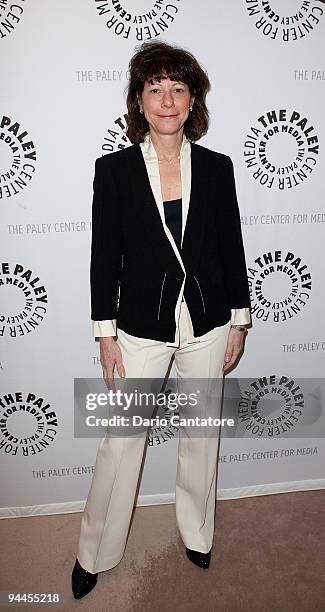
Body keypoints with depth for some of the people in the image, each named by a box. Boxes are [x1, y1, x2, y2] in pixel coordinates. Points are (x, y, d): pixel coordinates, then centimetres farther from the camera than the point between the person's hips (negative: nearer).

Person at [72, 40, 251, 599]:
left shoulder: (216, 167, 0)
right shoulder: (114, 169, -4)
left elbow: (232, 248, 4)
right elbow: (105, 256, -4)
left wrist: (238, 322, 5)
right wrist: (105, 333, -5)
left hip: (206, 326, 2)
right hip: (141, 327, -1)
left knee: (201, 435, 17)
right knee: (119, 442, 8)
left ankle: (197, 534, 42)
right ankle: (95, 553, 32)